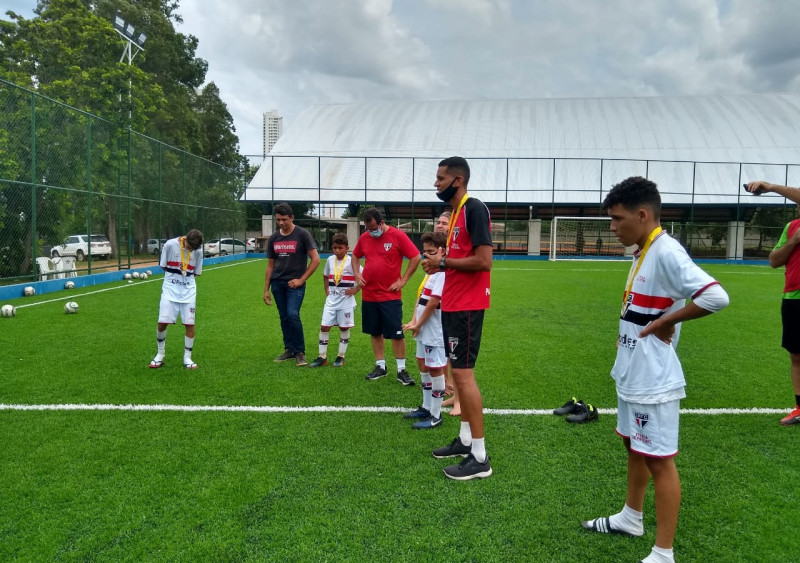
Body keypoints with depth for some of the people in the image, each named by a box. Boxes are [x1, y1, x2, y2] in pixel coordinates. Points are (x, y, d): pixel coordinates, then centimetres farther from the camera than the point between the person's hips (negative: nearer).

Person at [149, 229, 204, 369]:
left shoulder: (198, 251, -5)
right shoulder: (170, 244, -12)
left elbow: (196, 272, 6)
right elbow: (163, 266, 0)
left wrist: (186, 277, 1)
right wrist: (174, 275, -1)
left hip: (188, 289, 1)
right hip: (170, 288, -1)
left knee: (190, 324, -3)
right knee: (162, 322, -6)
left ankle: (187, 358, 11)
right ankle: (160, 355, 15)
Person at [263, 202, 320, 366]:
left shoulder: (302, 234, -5)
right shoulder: (273, 238, 9)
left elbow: (315, 260, -7)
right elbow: (270, 265, 14)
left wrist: (301, 279, -11)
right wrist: (266, 289, 10)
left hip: (294, 283, -5)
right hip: (277, 283, 5)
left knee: (292, 315, -16)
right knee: (284, 318, 8)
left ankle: (300, 352, -3)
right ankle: (289, 350, 20)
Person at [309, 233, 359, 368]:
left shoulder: (351, 262, -10)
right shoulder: (330, 260, 4)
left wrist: (356, 289, -13)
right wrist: (326, 290, 11)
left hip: (346, 301, -4)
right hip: (331, 301, 4)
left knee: (344, 328, 5)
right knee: (324, 327, 1)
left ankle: (341, 356, 18)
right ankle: (322, 357, 9)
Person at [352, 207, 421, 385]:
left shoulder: (398, 236, -9)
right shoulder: (364, 238, 6)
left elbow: (416, 257, -8)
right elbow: (355, 256, 22)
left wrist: (403, 280, -9)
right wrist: (357, 274, 7)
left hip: (391, 296, -5)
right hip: (368, 295, 5)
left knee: (396, 333, -2)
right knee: (375, 332, 12)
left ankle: (401, 370, 8)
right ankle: (380, 366, 25)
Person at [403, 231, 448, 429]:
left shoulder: (443, 272, -18)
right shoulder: (432, 270, 13)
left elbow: (434, 301, -22)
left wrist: (418, 324, -13)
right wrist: (414, 321, 0)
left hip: (435, 330, -10)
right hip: (424, 330, 10)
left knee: (435, 369, -2)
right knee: (423, 365, 18)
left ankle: (435, 416, 8)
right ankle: (426, 407, 33)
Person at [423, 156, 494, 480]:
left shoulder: (474, 209, -15)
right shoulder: (456, 212, 15)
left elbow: (483, 260, -22)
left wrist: (442, 262, -13)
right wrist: (439, 265, 6)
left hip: (466, 306, -10)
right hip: (453, 304, 10)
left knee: (463, 373, -8)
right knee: (458, 372, 15)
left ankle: (479, 457, 1)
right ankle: (465, 440, 28)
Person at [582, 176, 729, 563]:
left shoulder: (666, 252, -21)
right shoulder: (643, 253, 8)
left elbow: (716, 296, -31)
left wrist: (666, 322, -21)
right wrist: (629, 333, 7)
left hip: (653, 380, -10)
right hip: (631, 375, 10)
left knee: (658, 459, 1)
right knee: (634, 447, 22)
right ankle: (631, 518, 41)